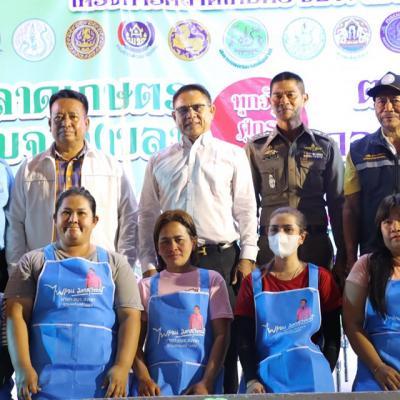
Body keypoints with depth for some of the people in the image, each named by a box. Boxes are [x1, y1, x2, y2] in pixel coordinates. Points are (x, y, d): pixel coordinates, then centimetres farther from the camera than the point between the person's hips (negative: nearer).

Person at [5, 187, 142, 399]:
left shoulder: (115, 263, 11)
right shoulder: (34, 261, 11)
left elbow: (130, 317, 3)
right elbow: (16, 314, 1)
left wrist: (122, 367, -10)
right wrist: (22, 368, -11)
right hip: (44, 378, 0)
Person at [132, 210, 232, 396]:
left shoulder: (212, 280, 7)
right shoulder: (147, 286, 10)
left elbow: (221, 336, 1)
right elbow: (135, 341, 5)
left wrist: (207, 382, -10)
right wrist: (144, 378, -11)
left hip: (199, 383, -1)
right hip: (156, 383, 1)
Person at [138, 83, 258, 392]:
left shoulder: (233, 155, 9)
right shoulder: (159, 162, 13)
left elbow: (246, 210, 6)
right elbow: (148, 216, 12)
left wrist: (247, 257, -3)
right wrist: (148, 265, 5)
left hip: (222, 258, -1)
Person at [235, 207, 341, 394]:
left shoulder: (320, 278, 6)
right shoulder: (253, 282, 7)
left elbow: (332, 337, 4)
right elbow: (244, 339, 2)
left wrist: (323, 377, -7)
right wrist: (251, 381, -11)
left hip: (310, 375, 0)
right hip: (266, 377, 0)